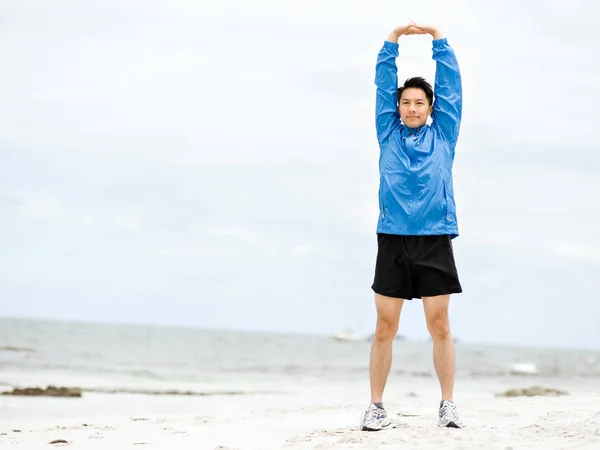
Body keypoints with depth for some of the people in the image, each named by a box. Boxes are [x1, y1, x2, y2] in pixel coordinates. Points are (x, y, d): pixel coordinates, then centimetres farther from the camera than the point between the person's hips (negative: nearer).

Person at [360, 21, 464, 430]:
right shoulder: (389, 135, 12)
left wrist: (436, 36, 9)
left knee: (440, 326, 1)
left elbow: (451, 84, 10)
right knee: (385, 328, 0)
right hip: (393, 242, 0)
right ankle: (376, 407, 4)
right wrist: (395, 37, 6)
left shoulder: (443, 136, 11)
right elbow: (383, 84, 11)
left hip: (435, 243, 0)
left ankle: (448, 404, 7)